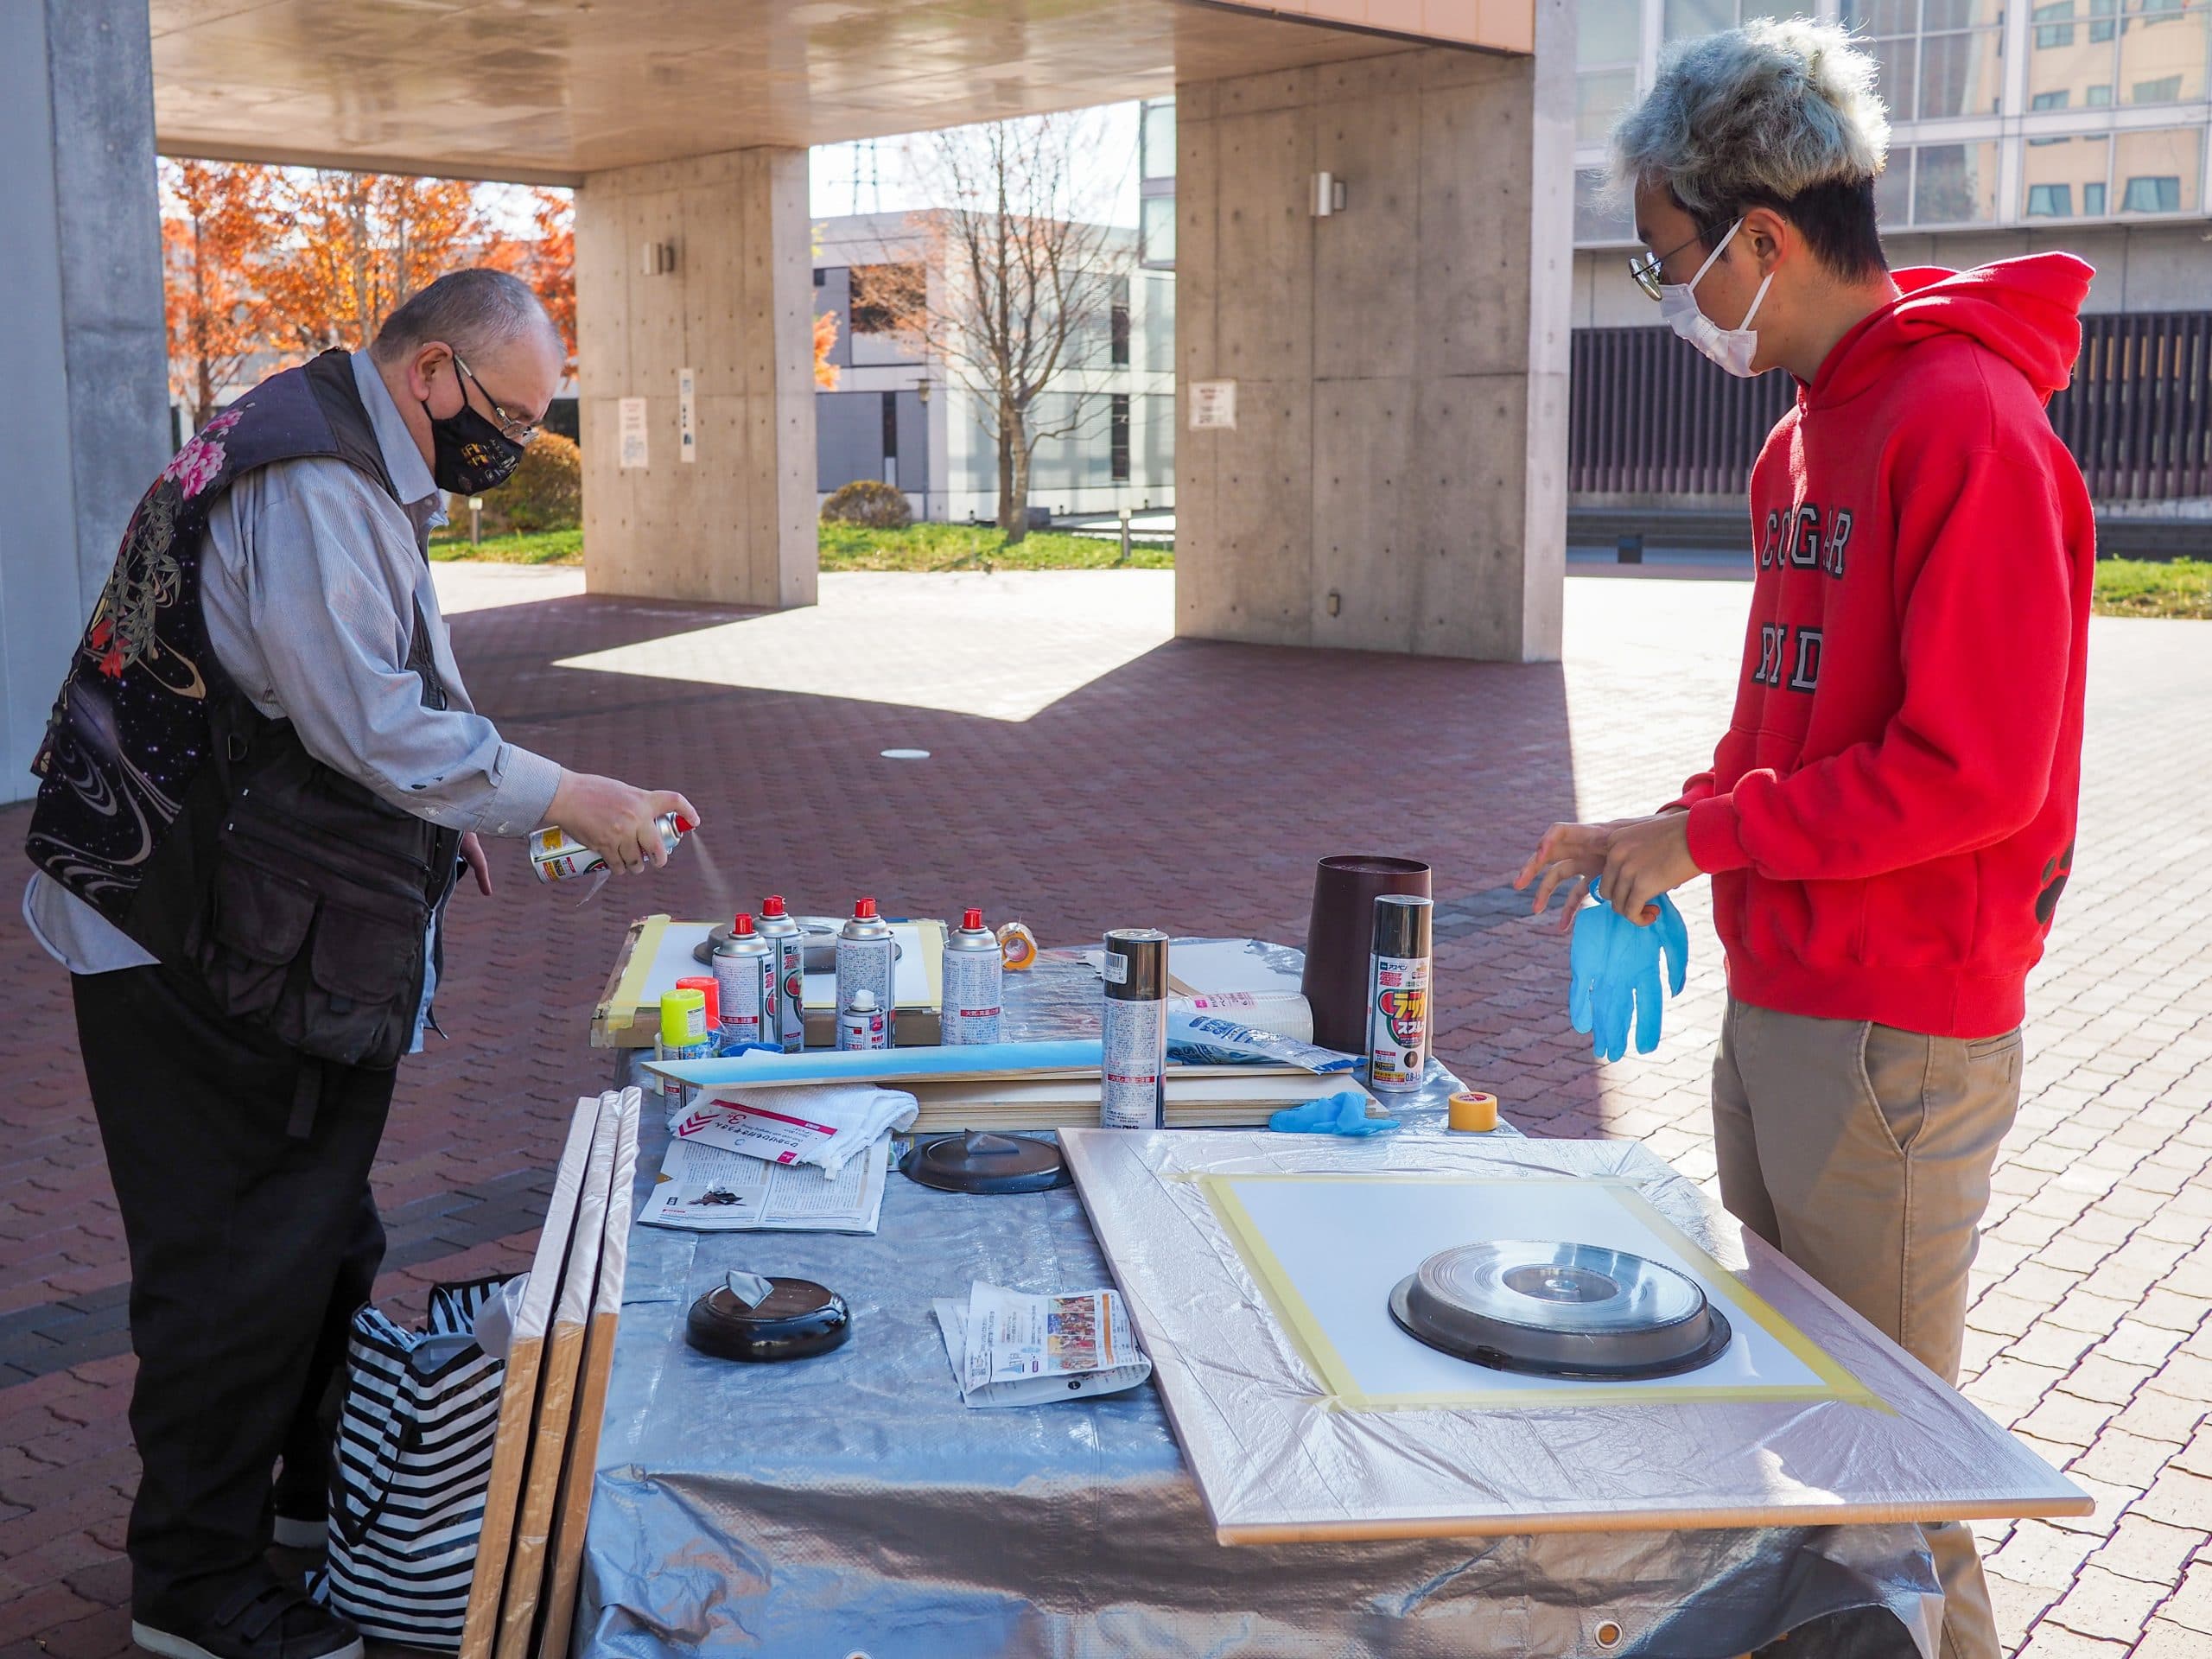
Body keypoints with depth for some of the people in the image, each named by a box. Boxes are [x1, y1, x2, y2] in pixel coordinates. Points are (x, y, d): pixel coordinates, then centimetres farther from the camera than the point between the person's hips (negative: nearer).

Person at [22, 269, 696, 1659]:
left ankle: (322, 1493, 36)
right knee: (238, 1262, -1)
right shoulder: (312, 485, -21)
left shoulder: (350, 467, 14)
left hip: (261, 941, 11)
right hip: (195, 953, -11)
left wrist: (435, 813, 14)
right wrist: (572, 801, -20)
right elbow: (373, 722, -26)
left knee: (324, 1237, 20)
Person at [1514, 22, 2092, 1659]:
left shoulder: (1969, 424, -18)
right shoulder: (1809, 431, 12)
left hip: (1897, 1037, -9)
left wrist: (1706, 833, -15)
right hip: (1774, 1003, 9)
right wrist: (1660, 834, 4)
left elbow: (1973, 771, -22)